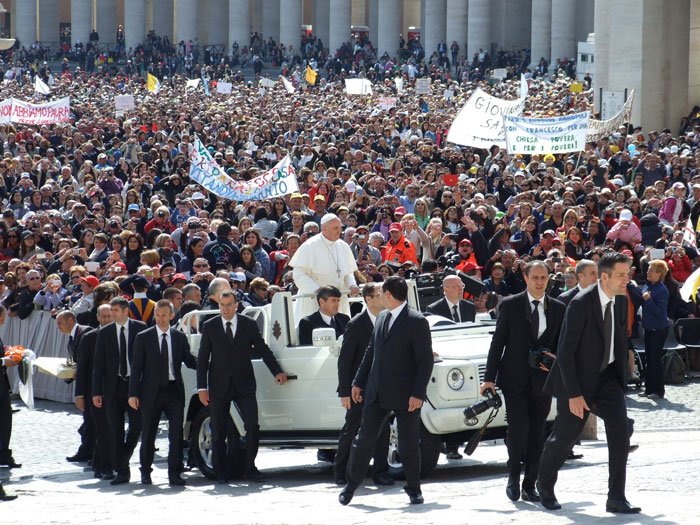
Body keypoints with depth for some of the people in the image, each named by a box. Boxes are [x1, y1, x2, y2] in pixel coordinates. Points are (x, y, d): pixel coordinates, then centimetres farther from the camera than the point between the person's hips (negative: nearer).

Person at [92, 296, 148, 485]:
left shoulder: (140, 328, 1)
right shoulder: (104, 333, 6)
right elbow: (98, 364, 6)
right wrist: (96, 392, 0)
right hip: (114, 386, 1)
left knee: (136, 426, -4)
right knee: (116, 432, 1)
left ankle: (123, 461, 17)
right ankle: (122, 471, 5)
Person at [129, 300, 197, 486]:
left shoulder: (179, 337, 7)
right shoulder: (143, 337, 1)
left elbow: (189, 361, 11)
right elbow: (136, 367, 1)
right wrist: (133, 394, -6)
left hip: (174, 391, 1)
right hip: (151, 392, -1)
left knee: (177, 433, -8)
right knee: (148, 435, 8)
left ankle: (174, 473, -6)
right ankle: (145, 472, 23)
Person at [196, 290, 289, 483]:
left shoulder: (249, 325, 4)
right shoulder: (210, 327, 3)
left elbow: (263, 350, 12)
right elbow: (202, 358, 3)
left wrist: (277, 372, 3)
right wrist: (202, 387, -3)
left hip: (244, 385, 0)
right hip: (219, 386, 0)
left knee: (252, 425, -10)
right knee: (218, 431, 4)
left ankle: (250, 469, 1)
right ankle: (221, 473, 13)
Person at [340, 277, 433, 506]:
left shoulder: (417, 322, -10)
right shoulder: (382, 318, 12)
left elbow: (426, 361, -12)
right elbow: (371, 352, 20)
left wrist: (418, 394, -17)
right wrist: (359, 382, 16)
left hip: (405, 396, -6)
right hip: (377, 392, 6)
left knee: (409, 445, 2)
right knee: (364, 439, 7)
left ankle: (414, 489, 19)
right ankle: (351, 484, 18)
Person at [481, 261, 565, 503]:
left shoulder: (558, 309, 8)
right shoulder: (510, 305, 1)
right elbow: (498, 342, 1)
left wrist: (554, 360, -8)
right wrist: (489, 377, -3)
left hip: (542, 380, 3)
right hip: (514, 378, -3)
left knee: (537, 434, 3)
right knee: (519, 427, -15)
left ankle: (530, 485, 12)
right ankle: (513, 477, 5)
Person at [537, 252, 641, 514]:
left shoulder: (621, 301, -1)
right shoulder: (580, 304, -21)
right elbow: (565, 352, -21)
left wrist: (622, 379, 9)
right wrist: (573, 394, -23)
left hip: (607, 376, 5)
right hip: (578, 377, -5)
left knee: (620, 427, -15)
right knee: (565, 436, 7)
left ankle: (616, 498, -13)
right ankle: (545, 485, 37)